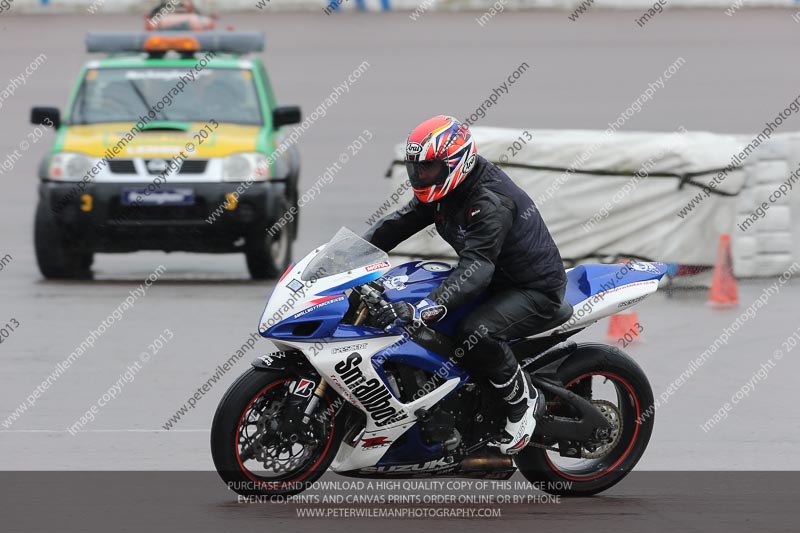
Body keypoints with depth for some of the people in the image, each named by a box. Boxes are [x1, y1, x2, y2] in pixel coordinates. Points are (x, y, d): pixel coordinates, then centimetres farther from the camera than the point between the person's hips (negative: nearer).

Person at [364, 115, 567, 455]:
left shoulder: (491, 201, -31)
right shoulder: (444, 191, -1)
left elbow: (476, 268, -40)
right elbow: (398, 223, 6)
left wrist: (422, 310, -52)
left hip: (536, 290, -10)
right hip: (498, 282, 10)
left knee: (476, 332, -36)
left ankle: (524, 400, -13)